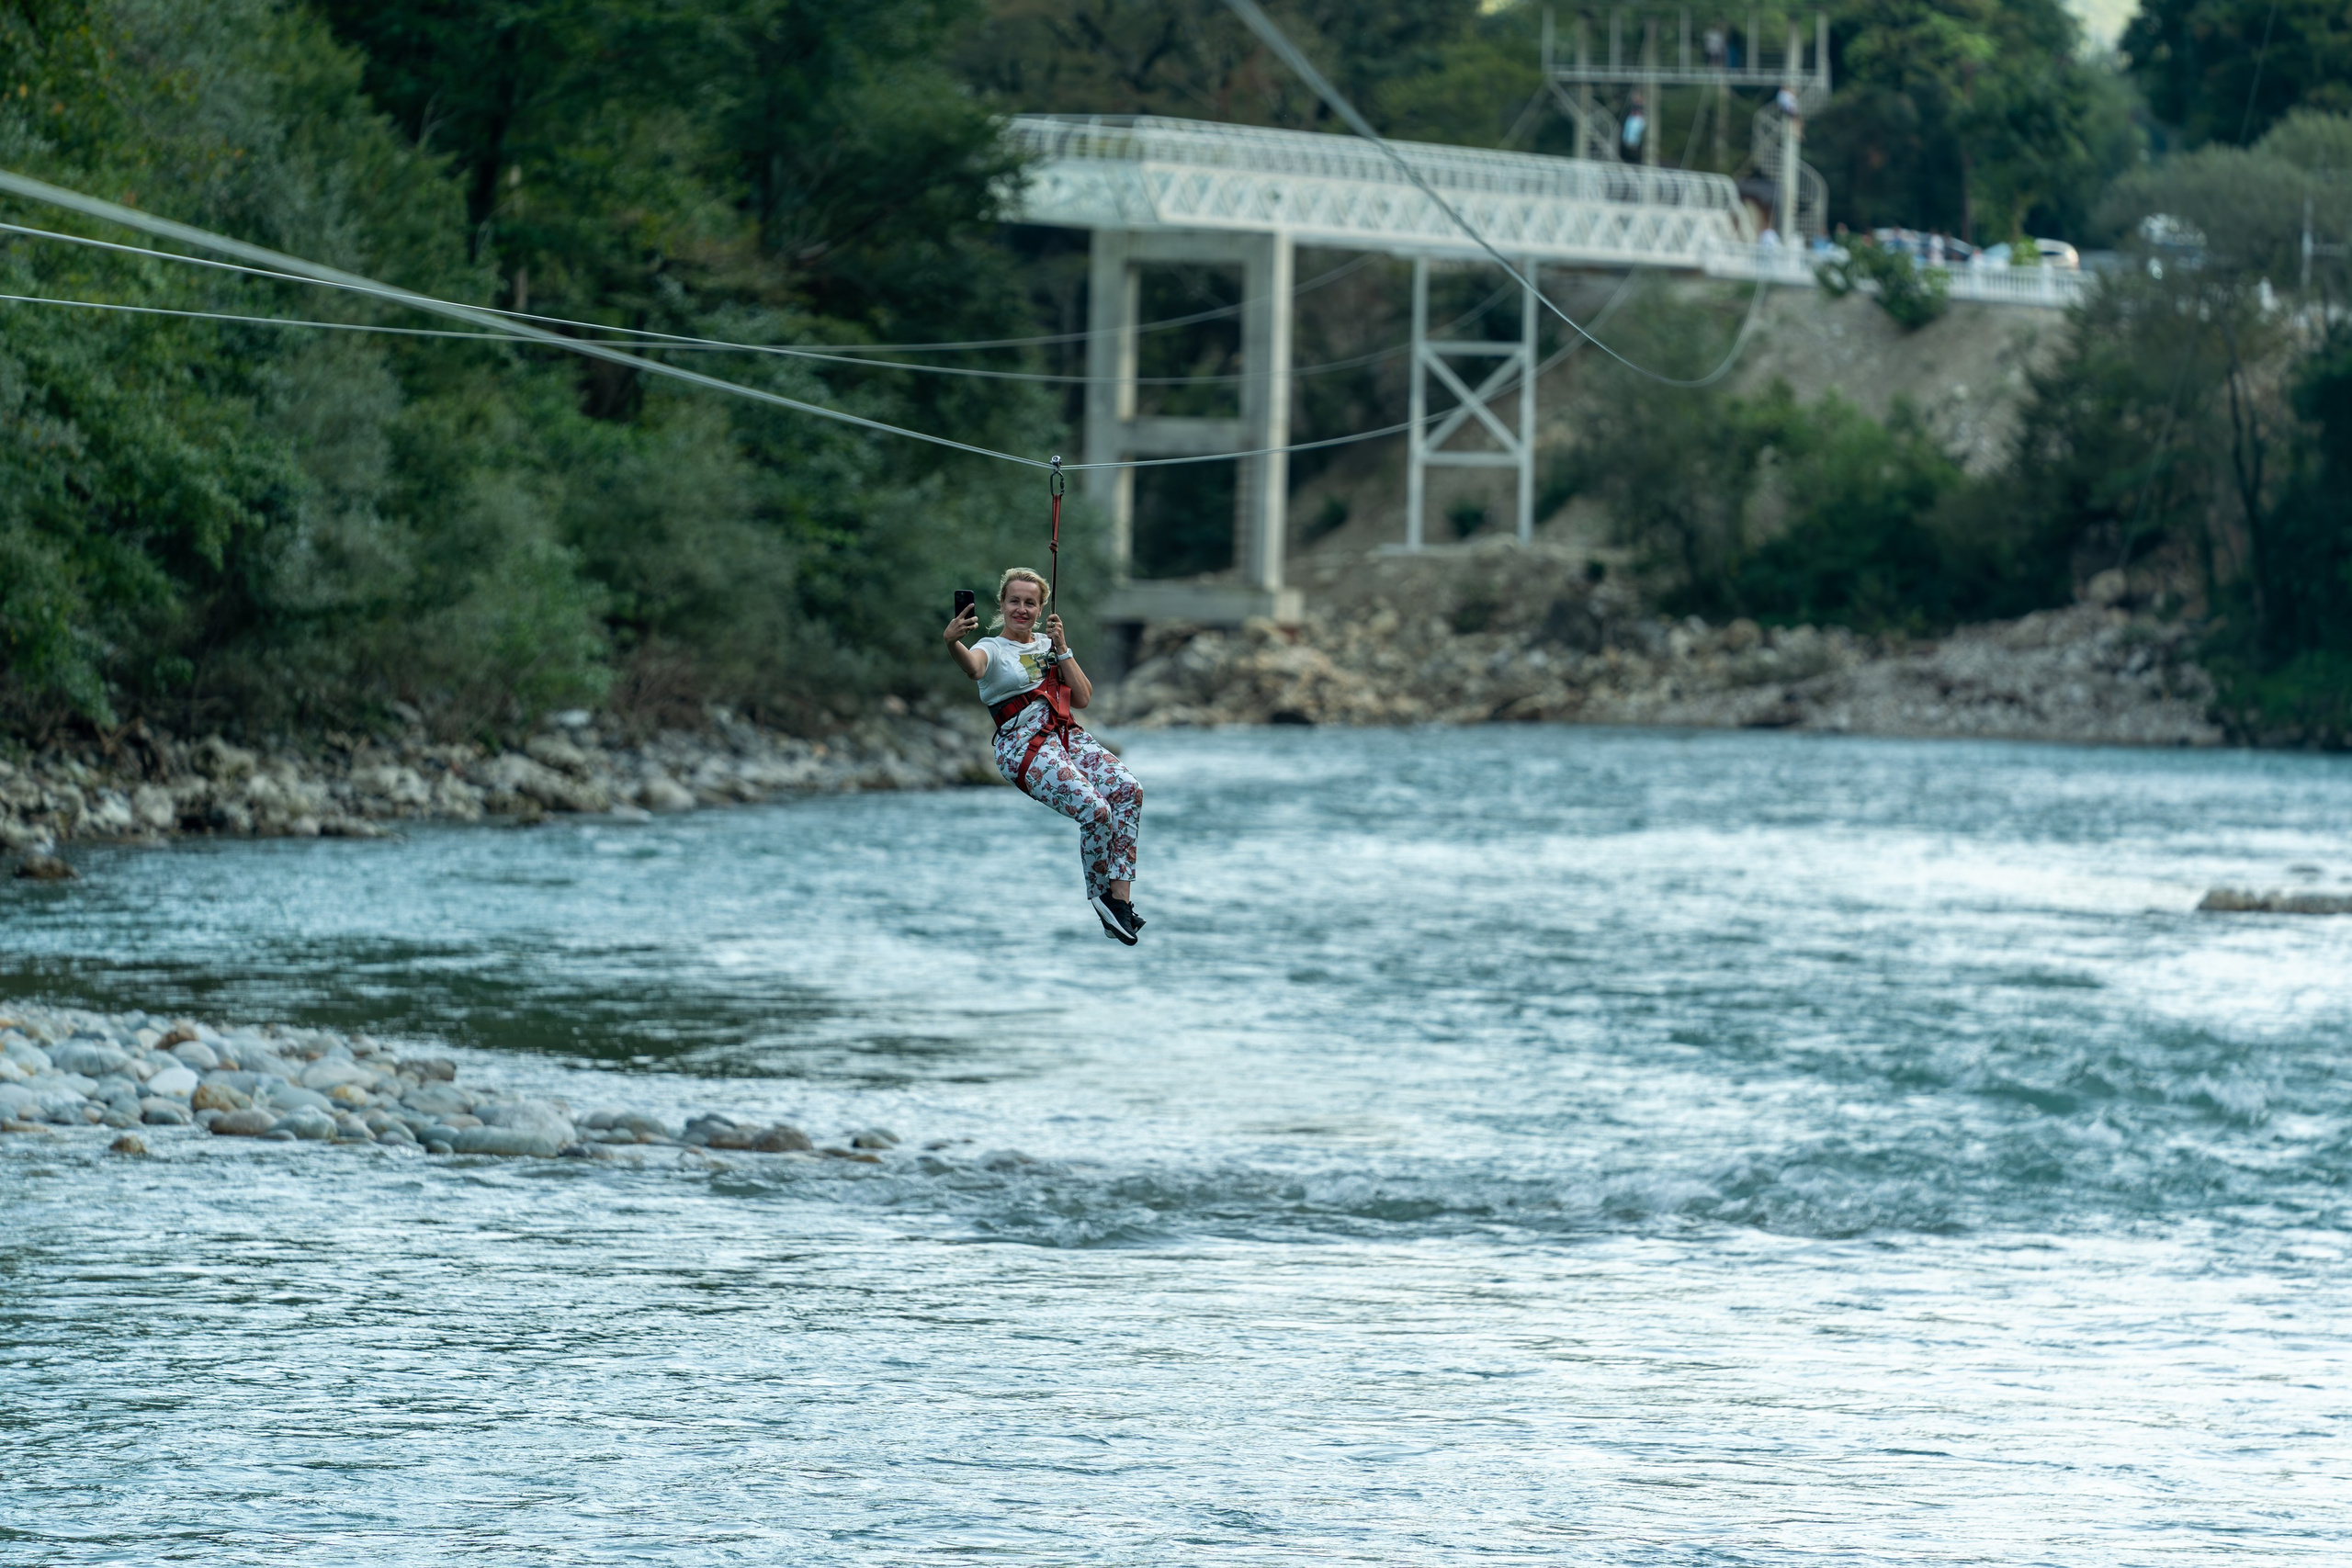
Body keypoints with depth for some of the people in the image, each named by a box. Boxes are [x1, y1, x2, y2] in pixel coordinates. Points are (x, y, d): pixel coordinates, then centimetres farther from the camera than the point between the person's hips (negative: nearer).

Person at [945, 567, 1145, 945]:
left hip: (1067, 735, 5)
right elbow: (973, 667, -22)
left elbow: (1083, 698, 13)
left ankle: (1120, 897, -23)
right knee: (1095, 809, -29)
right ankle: (1102, 898, -8)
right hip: (1023, 744, -5)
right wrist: (951, 643, -44)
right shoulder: (993, 648, 6)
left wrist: (1061, 648, 4)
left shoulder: (1048, 644, 22)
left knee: (1128, 788, -24)